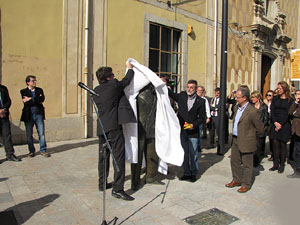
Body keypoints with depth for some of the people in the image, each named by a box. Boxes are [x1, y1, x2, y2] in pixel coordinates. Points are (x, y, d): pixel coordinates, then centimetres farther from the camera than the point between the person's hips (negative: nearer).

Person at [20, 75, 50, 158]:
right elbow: (26, 103, -10)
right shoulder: (23, 91, 5)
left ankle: (43, 150, 8)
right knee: (29, 135, 6)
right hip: (28, 115, -1)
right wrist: (37, 100, -10)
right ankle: (31, 151, 19)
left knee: (41, 133, 0)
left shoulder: (39, 90, 12)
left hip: (39, 114, 1)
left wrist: (30, 99, -10)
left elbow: (42, 99, -7)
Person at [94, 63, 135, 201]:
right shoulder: (114, 85, -8)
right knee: (119, 155, -5)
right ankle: (117, 189, -6)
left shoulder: (96, 91, 12)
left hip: (101, 127, 8)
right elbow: (127, 80, 9)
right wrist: (130, 68, 26)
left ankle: (102, 183, 29)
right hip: (113, 127, -8)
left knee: (103, 156, 17)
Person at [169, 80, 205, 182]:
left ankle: (194, 174, 22)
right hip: (181, 131, 2)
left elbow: (201, 117, 1)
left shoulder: (201, 101, -2)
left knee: (193, 154, 6)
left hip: (193, 132, -2)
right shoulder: (181, 96, 4)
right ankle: (186, 173, 25)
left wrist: (194, 125, -15)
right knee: (184, 153, 11)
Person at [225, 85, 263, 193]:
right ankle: (237, 180, 36)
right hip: (235, 140, 8)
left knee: (247, 164, 9)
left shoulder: (252, 111, -21)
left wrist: (249, 131, 1)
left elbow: (260, 128, -11)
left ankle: (246, 184, 24)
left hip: (246, 142, -8)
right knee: (234, 161, 18)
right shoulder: (236, 108, 5)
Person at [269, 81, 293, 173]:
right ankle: (275, 164, 12)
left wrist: (280, 124, -12)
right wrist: (275, 122, -9)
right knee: (275, 144, 3)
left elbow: (288, 114, -6)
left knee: (283, 144, 2)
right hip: (275, 124, 3)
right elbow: (272, 111, 3)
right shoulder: (275, 99, 10)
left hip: (284, 125, -3)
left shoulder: (290, 100, -1)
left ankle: (282, 165, 13)